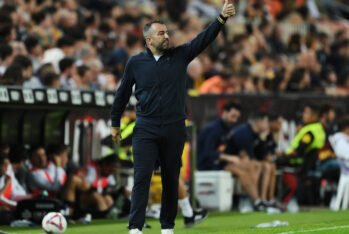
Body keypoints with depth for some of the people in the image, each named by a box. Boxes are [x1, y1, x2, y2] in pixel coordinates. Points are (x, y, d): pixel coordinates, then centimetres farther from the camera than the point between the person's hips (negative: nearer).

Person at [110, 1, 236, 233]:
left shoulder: (179, 56, 4)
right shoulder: (136, 62, 2)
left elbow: (204, 39, -6)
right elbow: (123, 93, 11)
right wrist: (115, 123, 16)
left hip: (174, 130, 2)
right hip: (146, 129, -2)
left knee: (171, 180, 7)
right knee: (142, 177, -9)